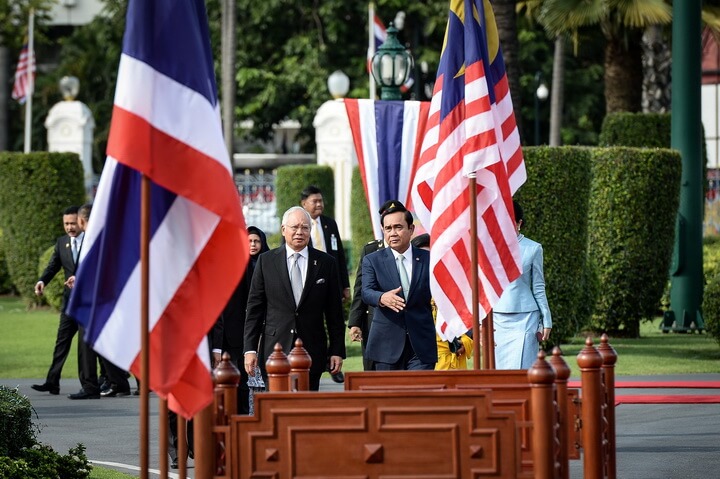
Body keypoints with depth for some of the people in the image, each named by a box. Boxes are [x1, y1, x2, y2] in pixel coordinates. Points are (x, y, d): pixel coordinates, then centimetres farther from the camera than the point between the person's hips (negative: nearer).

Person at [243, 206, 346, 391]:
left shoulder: (326, 263, 6)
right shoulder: (266, 261, 5)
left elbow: (334, 312, 8)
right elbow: (254, 307, 5)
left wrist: (337, 351, 3)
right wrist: (250, 349, -1)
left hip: (312, 351, 0)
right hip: (275, 350, 0)